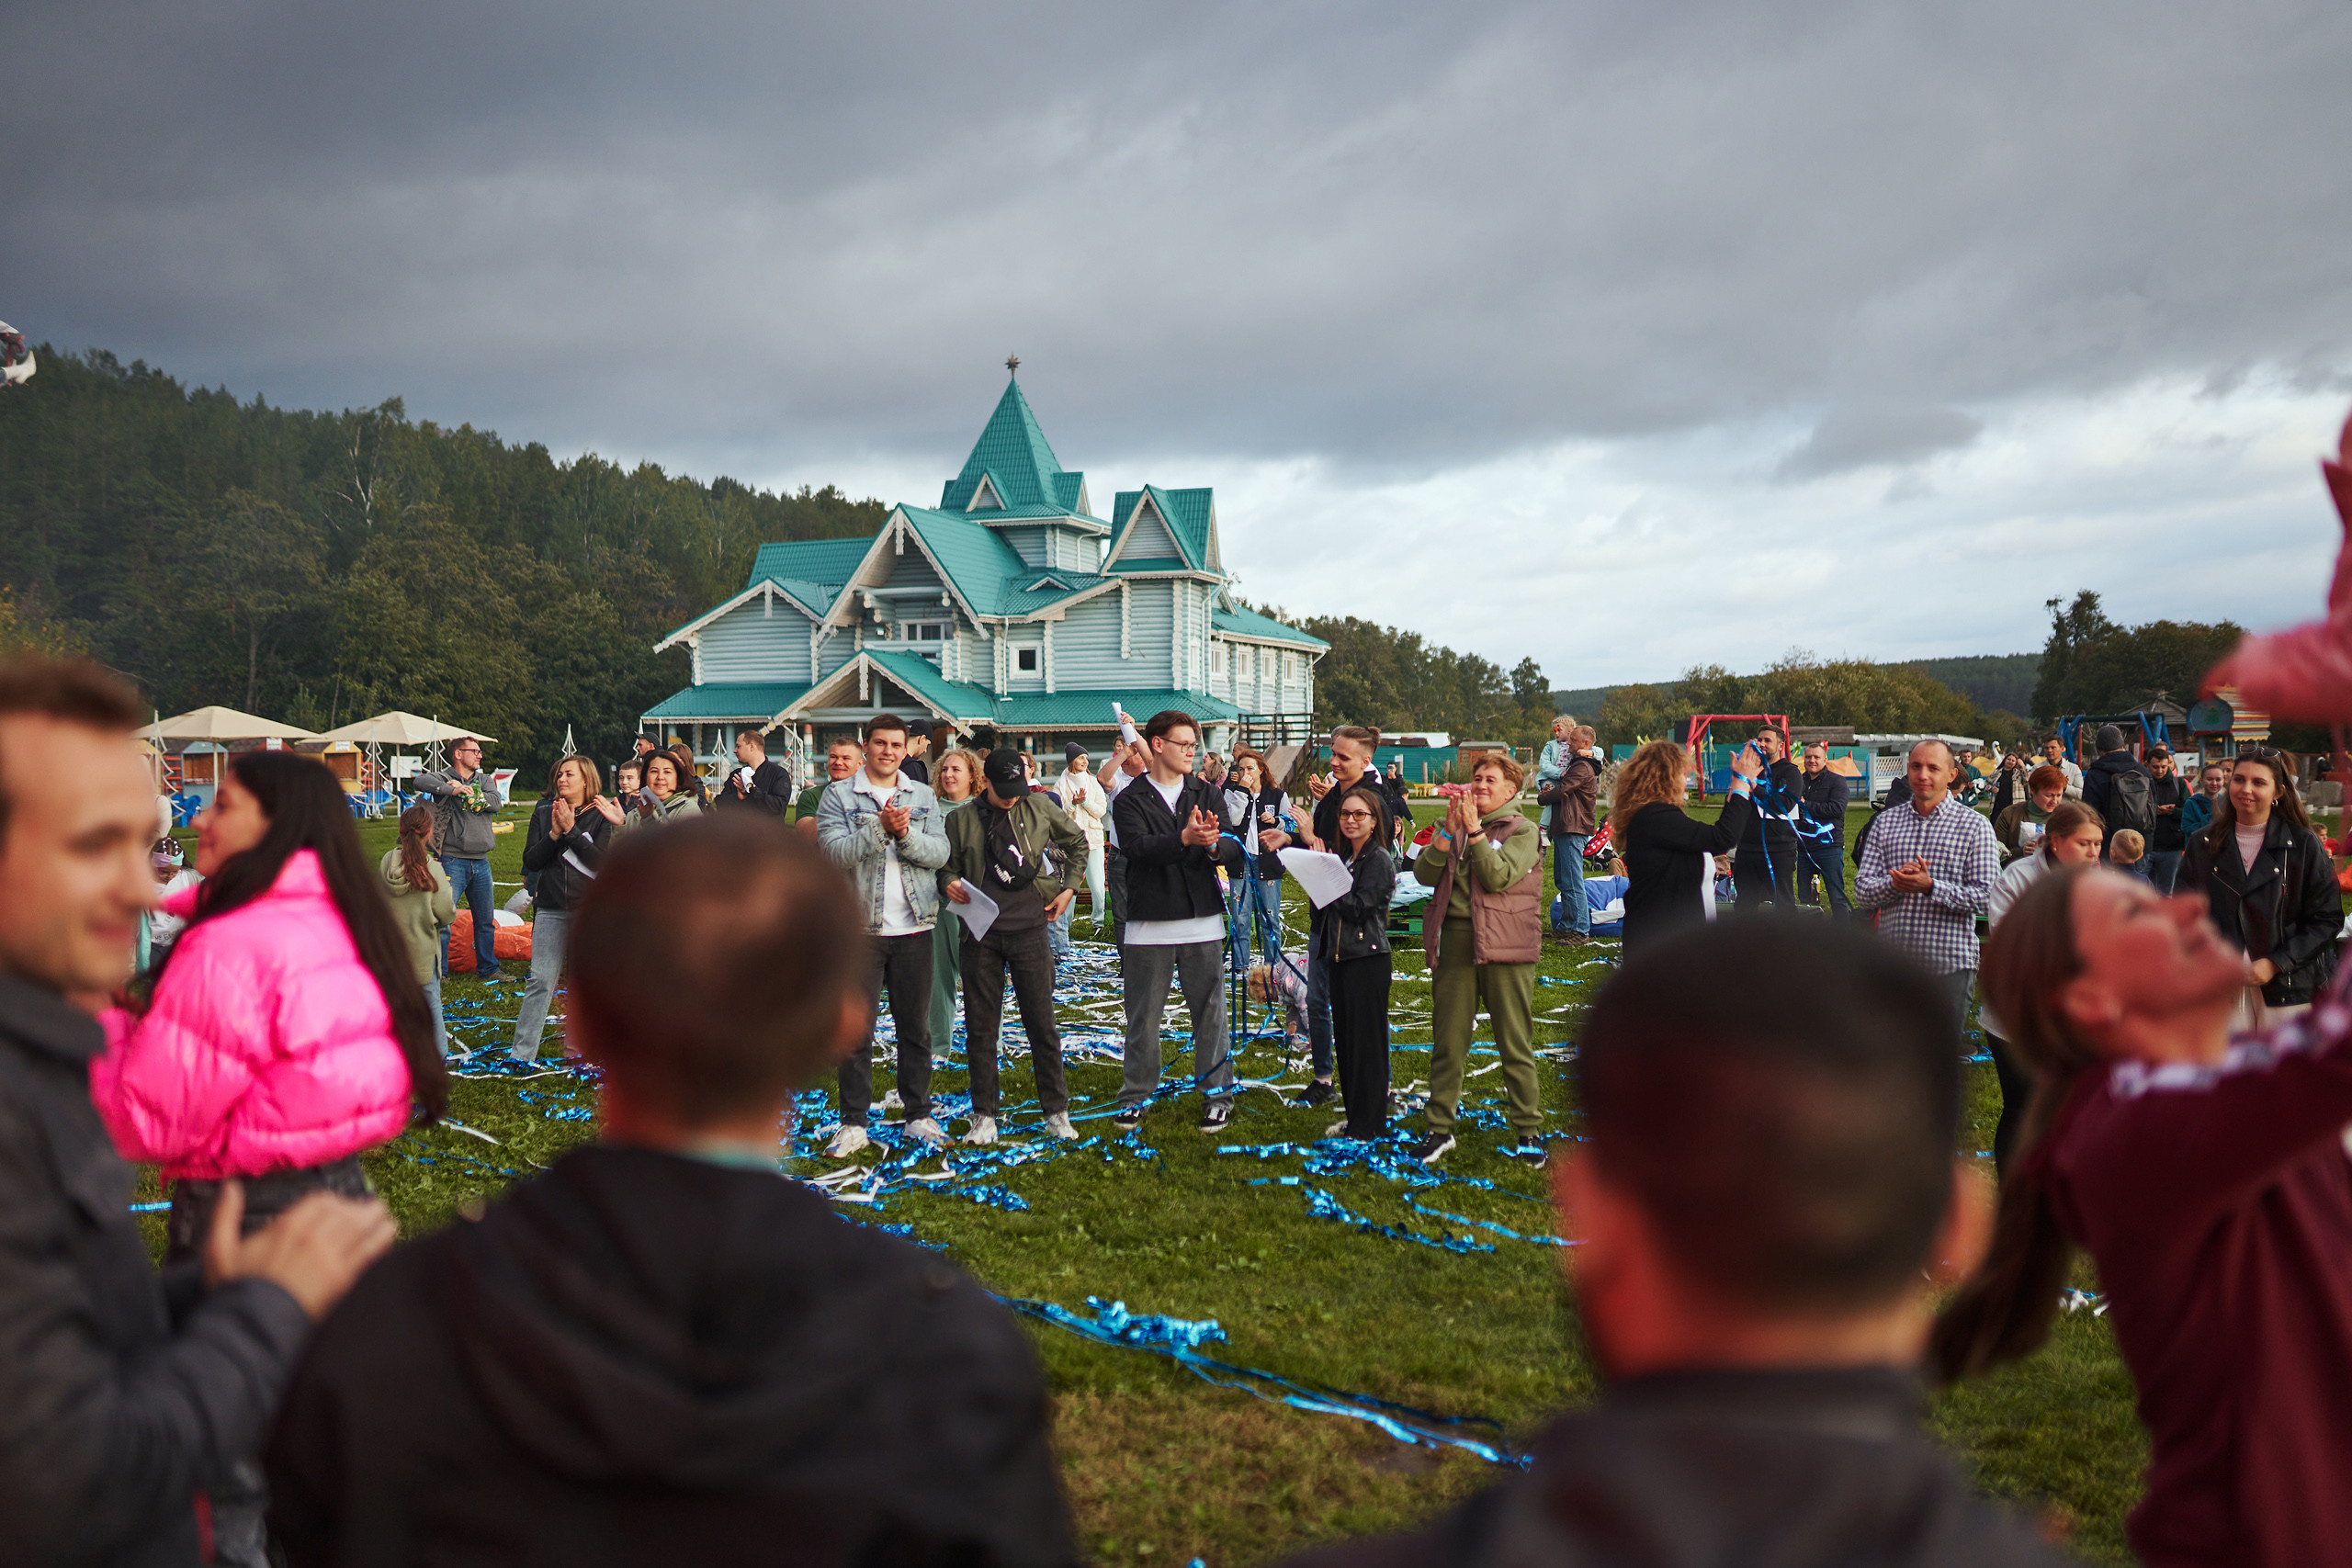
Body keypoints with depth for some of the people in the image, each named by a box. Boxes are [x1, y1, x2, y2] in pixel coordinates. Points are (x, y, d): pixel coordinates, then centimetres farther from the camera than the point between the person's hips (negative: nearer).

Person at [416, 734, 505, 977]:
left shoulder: (484, 780, 15)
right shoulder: (444, 779, 0)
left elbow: (496, 802, -3)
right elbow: (420, 781, -21)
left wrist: (468, 793, -12)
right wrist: (452, 790, -27)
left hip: (481, 862, 5)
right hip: (453, 861, -5)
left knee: (486, 920, 13)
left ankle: (487, 969, 25)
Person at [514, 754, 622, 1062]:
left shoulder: (600, 814, 0)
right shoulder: (543, 813, 10)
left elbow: (601, 859, -12)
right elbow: (530, 861, 3)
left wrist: (570, 830, -15)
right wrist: (555, 833, -10)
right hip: (551, 909, 2)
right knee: (541, 981, -3)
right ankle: (521, 1053, 0)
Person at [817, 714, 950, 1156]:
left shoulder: (924, 797, 10)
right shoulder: (839, 795, 2)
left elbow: (939, 852, -1)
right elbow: (836, 852, -12)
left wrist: (905, 834, -17)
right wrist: (881, 828, -20)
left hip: (914, 926, 3)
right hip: (860, 926, -3)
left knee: (916, 1027, 9)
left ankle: (918, 1115, 19)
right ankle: (853, 1123, 8)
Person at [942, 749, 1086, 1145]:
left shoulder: (1039, 807, 6)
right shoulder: (961, 819, 6)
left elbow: (1078, 842, 19)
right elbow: (948, 866, 14)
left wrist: (1069, 889, 11)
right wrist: (949, 884, -9)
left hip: (1029, 929, -1)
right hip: (981, 931, 1)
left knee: (1042, 1024, 2)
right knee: (981, 1027, 4)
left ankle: (1057, 1112, 13)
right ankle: (985, 1115, 13)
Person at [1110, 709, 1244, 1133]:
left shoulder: (1208, 796, 10)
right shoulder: (1130, 801, 1)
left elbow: (1235, 852, 0)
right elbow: (1139, 847, -18)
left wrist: (1215, 845, -24)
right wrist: (1185, 838, -34)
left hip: (1202, 923, 2)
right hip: (1148, 926, -2)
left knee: (1210, 1014, 4)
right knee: (1143, 1018, 6)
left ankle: (1217, 1095, 15)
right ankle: (1135, 1097, 19)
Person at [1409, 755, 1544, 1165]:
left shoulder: (1523, 830, 4)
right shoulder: (1453, 827, 15)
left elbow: (1499, 876, -13)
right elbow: (1423, 874, 1)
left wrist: (1474, 829, -12)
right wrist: (1448, 832, -9)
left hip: (1505, 946, -3)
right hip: (1454, 941, 3)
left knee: (1516, 1044, 1)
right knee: (1448, 1042, 6)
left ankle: (1528, 1133, 10)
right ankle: (1439, 1128, 16)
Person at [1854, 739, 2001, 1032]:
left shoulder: (1975, 825, 1)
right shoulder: (1885, 822, 10)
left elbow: (1987, 895, -8)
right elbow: (1861, 891, 4)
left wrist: (1930, 887, -20)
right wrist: (1895, 883, -16)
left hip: (1948, 963, -3)